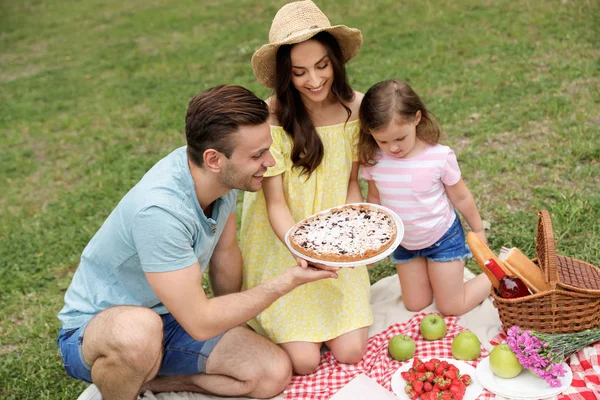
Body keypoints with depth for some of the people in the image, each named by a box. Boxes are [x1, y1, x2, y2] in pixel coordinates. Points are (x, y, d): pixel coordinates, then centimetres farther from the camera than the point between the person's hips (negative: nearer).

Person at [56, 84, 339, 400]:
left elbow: (225, 253, 7)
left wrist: (233, 316, 18)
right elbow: (200, 323, -30)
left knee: (275, 374, -9)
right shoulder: (159, 209, -35)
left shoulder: (222, 175, -12)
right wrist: (286, 282, -27)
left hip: (172, 316, 7)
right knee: (139, 330, -42)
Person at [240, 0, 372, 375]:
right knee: (304, 361, -7)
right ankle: (280, 320, 25)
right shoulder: (271, 119, -21)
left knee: (351, 352, -4)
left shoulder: (355, 106, -8)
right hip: (282, 245, -3)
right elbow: (276, 204, -17)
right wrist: (303, 249, -35)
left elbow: (352, 183, 1)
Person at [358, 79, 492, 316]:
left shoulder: (440, 157, -27)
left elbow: (460, 197, -12)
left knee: (451, 308, 7)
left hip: (442, 238, -4)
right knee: (415, 305, 16)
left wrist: (478, 231, 2)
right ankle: (451, 271, 40)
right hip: (404, 243, 4)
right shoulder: (373, 160, -19)